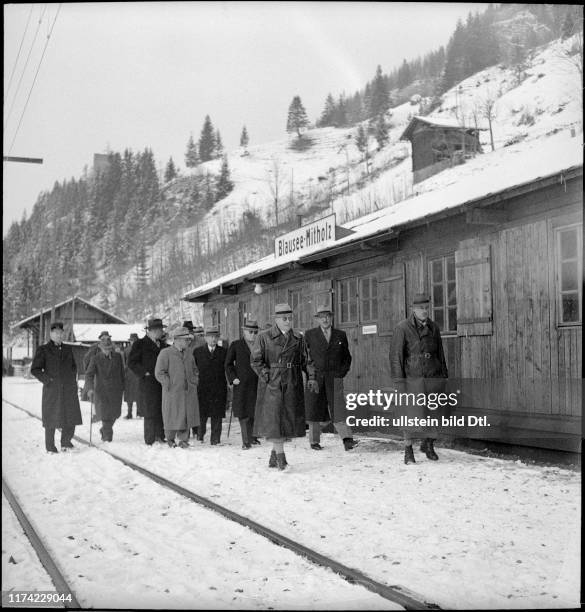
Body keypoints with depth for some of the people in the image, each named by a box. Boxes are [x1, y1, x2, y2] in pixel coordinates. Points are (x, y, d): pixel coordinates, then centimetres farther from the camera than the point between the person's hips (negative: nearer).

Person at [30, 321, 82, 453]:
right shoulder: (43, 350, 0)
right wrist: (47, 380, -10)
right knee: (51, 418, 0)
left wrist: (73, 379, 11)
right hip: (52, 389, -4)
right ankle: (50, 447, 12)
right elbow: (35, 369, -1)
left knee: (71, 416, 2)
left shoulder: (68, 349, 13)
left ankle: (66, 442, 20)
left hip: (69, 389, 4)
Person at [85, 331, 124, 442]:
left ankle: (104, 430, 33)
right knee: (105, 414, -7)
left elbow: (122, 373, 13)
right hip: (101, 390, -3)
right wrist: (90, 388, -24)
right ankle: (107, 436, 7)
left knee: (115, 413, 6)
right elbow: (89, 374, -10)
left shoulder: (118, 356, 5)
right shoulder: (96, 359, -3)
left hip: (116, 391, 3)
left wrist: (122, 387, 12)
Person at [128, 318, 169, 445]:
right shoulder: (140, 344, -2)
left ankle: (160, 437, 11)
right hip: (148, 384, -6)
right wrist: (144, 373, -11)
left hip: (162, 384, 6)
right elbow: (131, 362, -6)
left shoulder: (162, 345, 17)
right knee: (150, 414, -4)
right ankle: (150, 441, 2)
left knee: (163, 413, 3)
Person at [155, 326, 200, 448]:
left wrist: (194, 382, 11)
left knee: (187, 416, 3)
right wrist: (170, 384, -11)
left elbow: (194, 370, 24)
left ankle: (183, 440, 14)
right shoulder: (165, 353, -7)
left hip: (188, 392, 5)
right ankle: (170, 440, 22)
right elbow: (159, 373, -8)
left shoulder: (188, 353, 12)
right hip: (172, 392, -5)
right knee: (172, 417, 3)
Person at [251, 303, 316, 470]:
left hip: (292, 385, 3)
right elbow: (255, 360, -2)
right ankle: (280, 455, -5)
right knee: (273, 418, -10)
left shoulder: (298, 338, 10)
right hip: (272, 384, -3)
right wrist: (266, 374, -13)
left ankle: (274, 455, 19)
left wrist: (311, 378, -2)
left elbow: (306, 361, 11)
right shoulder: (264, 337, 0)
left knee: (287, 419, 5)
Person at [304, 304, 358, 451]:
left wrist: (342, 372, 7)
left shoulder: (341, 335, 11)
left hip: (334, 379, 0)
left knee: (337, 409, -10)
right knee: (314, 409, 5)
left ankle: (347, 440, -16)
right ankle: (314, 441, 15)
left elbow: (347, 357, 18)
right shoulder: (310, 334, 6)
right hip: (315, 378, 0)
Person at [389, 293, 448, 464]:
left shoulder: (433, 327, 8)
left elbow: (440, 354, 16)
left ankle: (428, 444, 25)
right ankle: (408, 450, 7)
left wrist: (444, 377, 14)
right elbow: (395, 355, -8)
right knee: (412, 414, -7)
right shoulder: (402, 328, -6)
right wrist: (399, 382, -12)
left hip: (433, 378, 4)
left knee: (433, 413, 3)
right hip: (412, 378, -4)